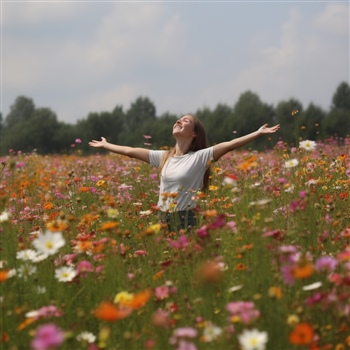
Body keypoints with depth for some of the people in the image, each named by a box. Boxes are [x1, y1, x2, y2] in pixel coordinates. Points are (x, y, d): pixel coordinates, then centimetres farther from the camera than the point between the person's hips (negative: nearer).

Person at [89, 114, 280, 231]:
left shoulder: (200, 157, -6)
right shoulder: (163, 157, 9)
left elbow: (229, 145, -15)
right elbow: (130, 151, 16)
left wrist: (258, 133, -22)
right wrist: (105, 145, 22)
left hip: (187, 221, -5)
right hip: (164, 221, 5)